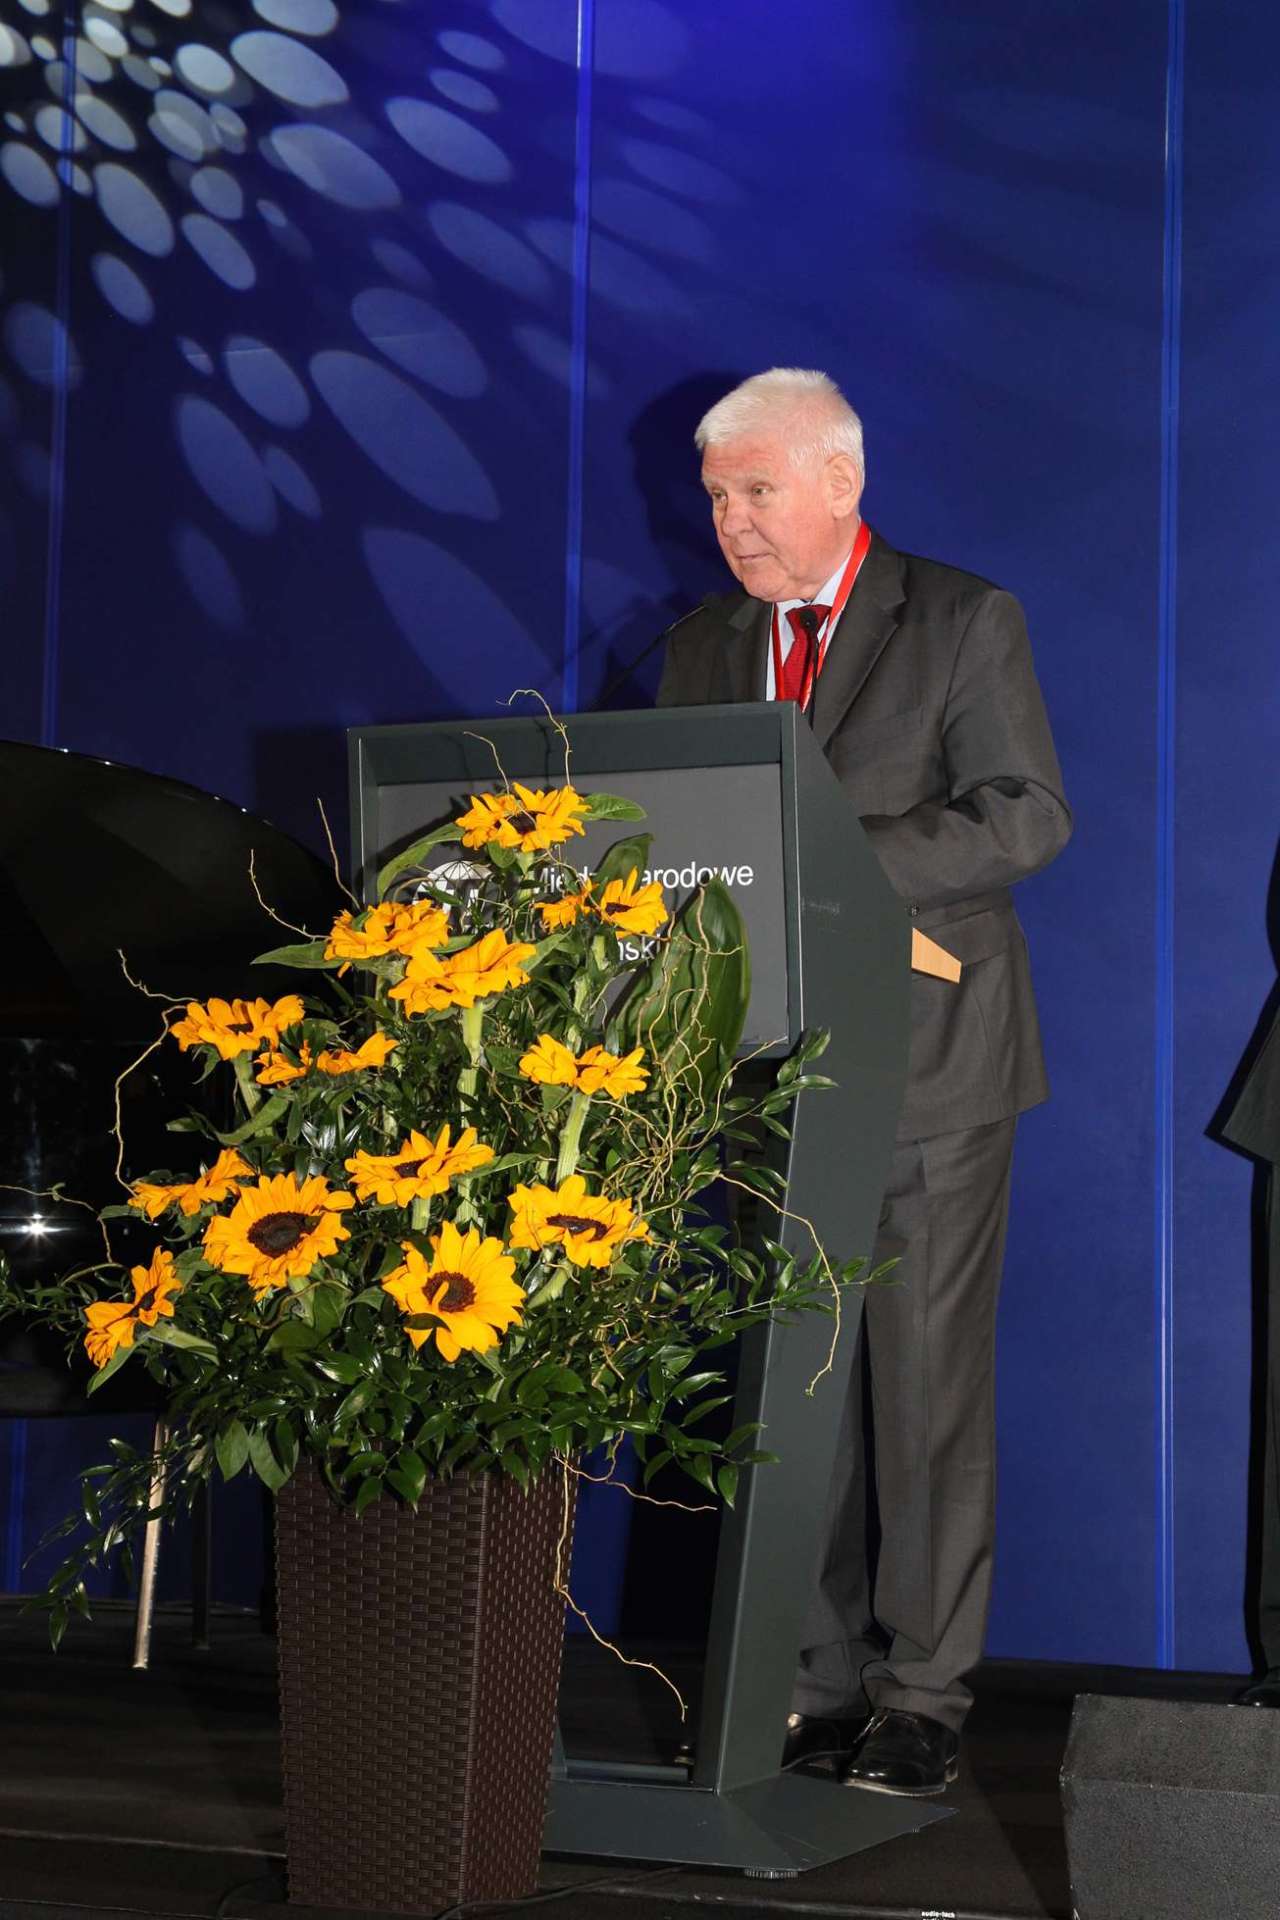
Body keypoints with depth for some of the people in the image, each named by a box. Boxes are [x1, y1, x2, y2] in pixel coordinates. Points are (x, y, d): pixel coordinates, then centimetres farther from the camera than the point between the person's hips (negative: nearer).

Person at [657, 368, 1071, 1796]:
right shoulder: (702, 647, 15)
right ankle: (815, 1687, 13)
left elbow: (1029, 816, -10)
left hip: (926, 1070, -4)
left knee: (928, 1392, -2)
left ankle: (921, 1700, 5)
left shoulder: (963, 624, -1)